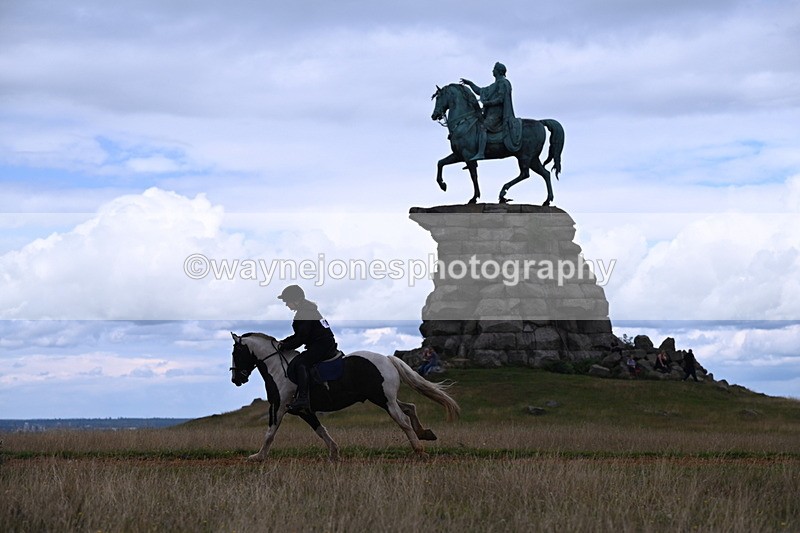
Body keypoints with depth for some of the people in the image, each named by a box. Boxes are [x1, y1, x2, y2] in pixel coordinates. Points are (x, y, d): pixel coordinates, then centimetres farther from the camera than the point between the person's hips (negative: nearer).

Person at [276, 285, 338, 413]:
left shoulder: (304, 314, -15)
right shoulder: (307, 310, 19)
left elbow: (301, 339, -17)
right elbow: (299, 335, 25)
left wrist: (284, 346, -8)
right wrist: (284, 342, 14)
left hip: (322, 346, -11)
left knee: (300, 364, -25)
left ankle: (303, 398, -36)